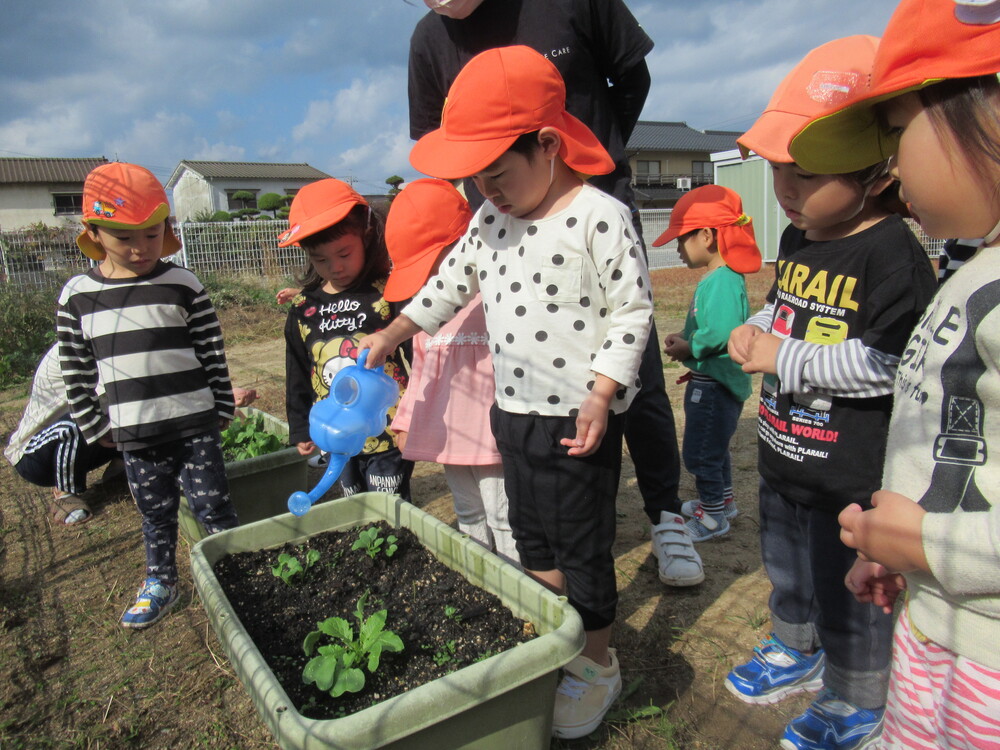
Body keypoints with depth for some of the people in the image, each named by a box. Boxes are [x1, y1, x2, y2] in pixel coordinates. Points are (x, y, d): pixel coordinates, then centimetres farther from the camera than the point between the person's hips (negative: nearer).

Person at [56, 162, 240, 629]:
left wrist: (222, 409, 2)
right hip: (134, 434, 2)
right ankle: (159, 583, 36)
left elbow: (213, 356, -1)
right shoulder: (77, 296, 0)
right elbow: (75, 372, 7)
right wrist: (94, 428, 8)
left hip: (195, 426, -2)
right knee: (155, 513, 17)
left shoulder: (183, 287, -6)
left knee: (212, 508, 5)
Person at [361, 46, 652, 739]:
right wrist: (394, 332, 19)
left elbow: (632, 312, -14)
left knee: (582, 547, 7)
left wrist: (600, 395, -21)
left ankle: (598, 665, 29)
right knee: (531, 537, 20)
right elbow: (452, 281, 19)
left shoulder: (600, 217, -15)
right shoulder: (490, 220, 6)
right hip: (512, 409, 8)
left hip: (578, 418, -7)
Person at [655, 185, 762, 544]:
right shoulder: (715, 278, 9)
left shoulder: (723, 282, -24)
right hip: (710, 381, 11)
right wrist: (684, 337, 6)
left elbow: (720, 333, -34)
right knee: (713, 447, 25)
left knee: (700, 452, 2)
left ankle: (713, 517, 18)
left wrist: (687, 349, -20)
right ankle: (721, 500, 43)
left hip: (715, 384, -11)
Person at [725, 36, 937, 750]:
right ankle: (797, 650, 51)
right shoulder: (797, 239, 5)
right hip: (783, 452, 8)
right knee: (787, 569, 26)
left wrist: (781, 359, -24)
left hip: (852, 472, -8)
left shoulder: (894, 254, -21)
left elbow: (884, 362, -27)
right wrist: (754, 334, -1)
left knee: (848, 590, 11)